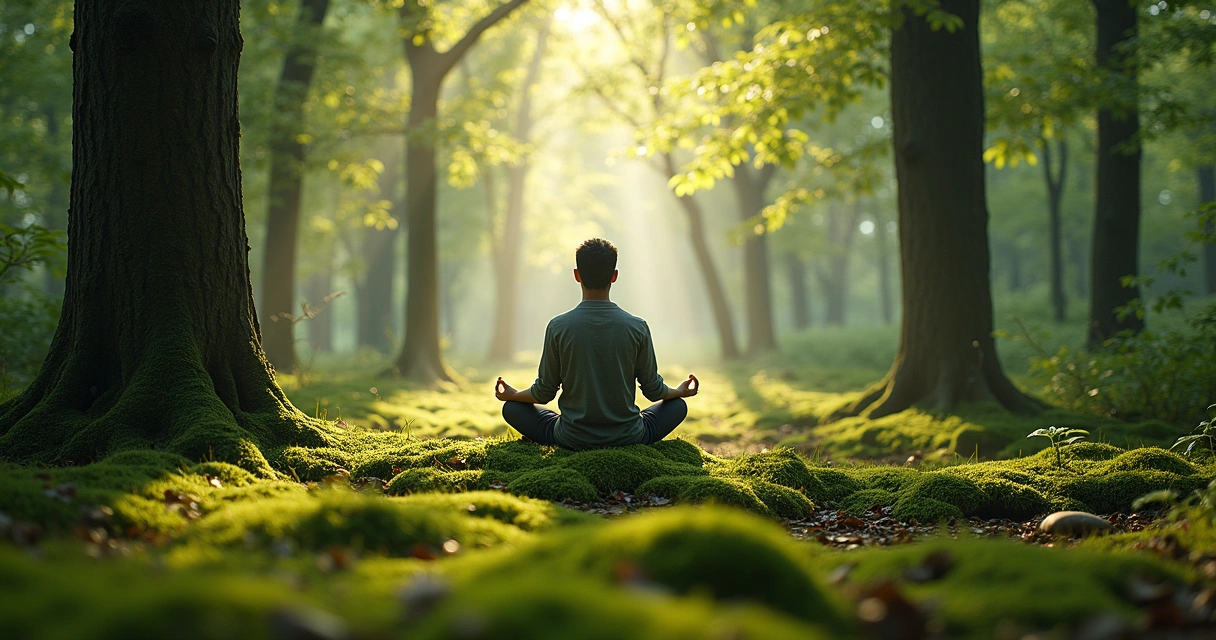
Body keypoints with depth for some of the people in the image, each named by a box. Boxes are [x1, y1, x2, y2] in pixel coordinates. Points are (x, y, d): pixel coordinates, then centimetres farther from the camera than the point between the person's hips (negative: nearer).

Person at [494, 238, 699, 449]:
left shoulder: (558, 327, -12)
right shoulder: (637, 327, -10)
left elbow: (544, 393, -3)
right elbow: (653, 390, 0)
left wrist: (512, 394, 19)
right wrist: (680, 391, 23)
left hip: (571, 440, -1)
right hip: (628, 438, 1)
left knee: (512, 408, 21)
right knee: (678, 406, 27)